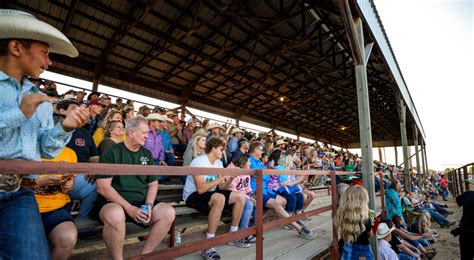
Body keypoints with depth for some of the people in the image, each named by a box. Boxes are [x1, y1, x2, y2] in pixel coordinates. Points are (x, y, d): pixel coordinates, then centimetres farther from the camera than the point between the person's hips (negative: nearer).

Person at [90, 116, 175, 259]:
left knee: (168, 212, -17)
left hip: (141, 202, 5)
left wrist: (149, 205, -7)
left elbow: (153, 184, 12)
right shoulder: (112, 152, -5)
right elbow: (102, 187, -12)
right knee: (116, 215, -38)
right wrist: (128, 208, -19)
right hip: (113, 201, -4)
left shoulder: (147, 154, 10)